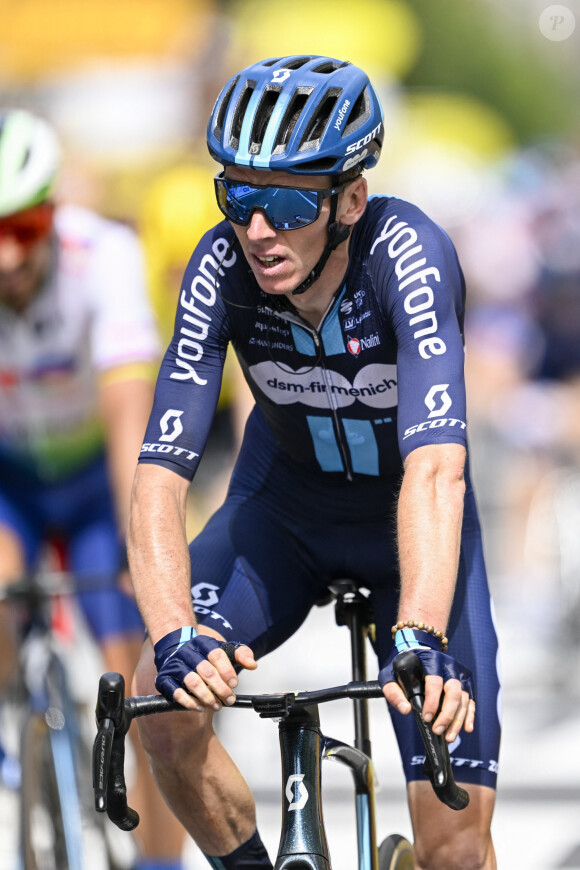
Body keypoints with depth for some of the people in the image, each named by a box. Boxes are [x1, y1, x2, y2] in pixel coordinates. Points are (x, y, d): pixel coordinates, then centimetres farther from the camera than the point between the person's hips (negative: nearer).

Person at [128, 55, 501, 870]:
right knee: (166, 697, -25)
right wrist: (173, 633, -49)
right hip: (284, 506, 2)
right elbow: (159, 477, -31)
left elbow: (435, 468, -44)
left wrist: (419, 638, -58)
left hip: (410, 525, -2)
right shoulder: (220, 269, -25)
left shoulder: (407, 253, -33)